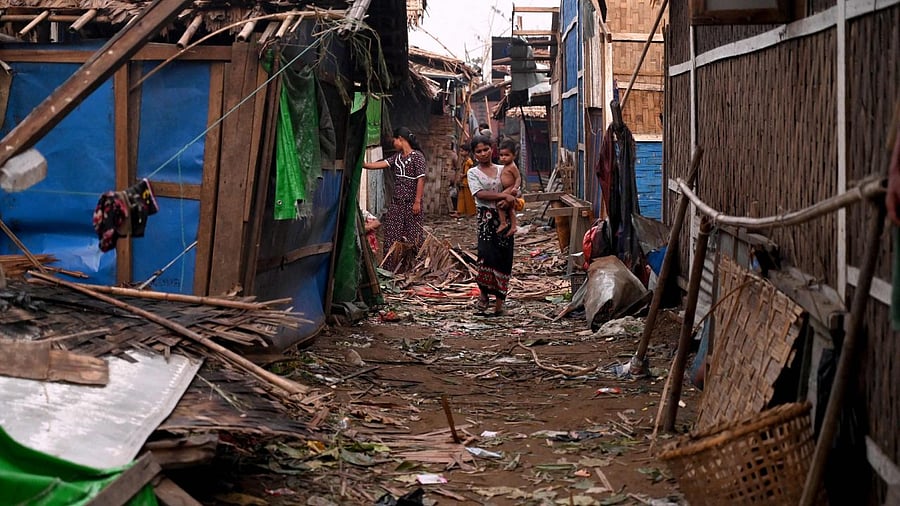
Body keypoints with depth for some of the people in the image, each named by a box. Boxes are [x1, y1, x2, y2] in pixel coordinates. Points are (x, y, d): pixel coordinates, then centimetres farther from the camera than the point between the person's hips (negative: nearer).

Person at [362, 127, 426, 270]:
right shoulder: (397, 157, 13)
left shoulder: (417, 156, -9)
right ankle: (392, 268, 8)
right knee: (392, 236, 4)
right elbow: (379, 165, 7)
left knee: (412, 236, -2)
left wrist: (417, 202, -17)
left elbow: (421, 179, -13)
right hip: (396, 202, 7)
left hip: (411, 203, -7)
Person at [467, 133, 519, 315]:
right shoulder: (473, 173, 4)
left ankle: (499, 300, 6)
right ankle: (483, 292, 3)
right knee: (487, 254, -17)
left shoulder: (502, 170, 14)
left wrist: (513, 199, -9)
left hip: (505, 218, 3)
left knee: (504, 257, 0)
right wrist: (504, 196, -20)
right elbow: (480, 194, -12)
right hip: (486, 217, -3)